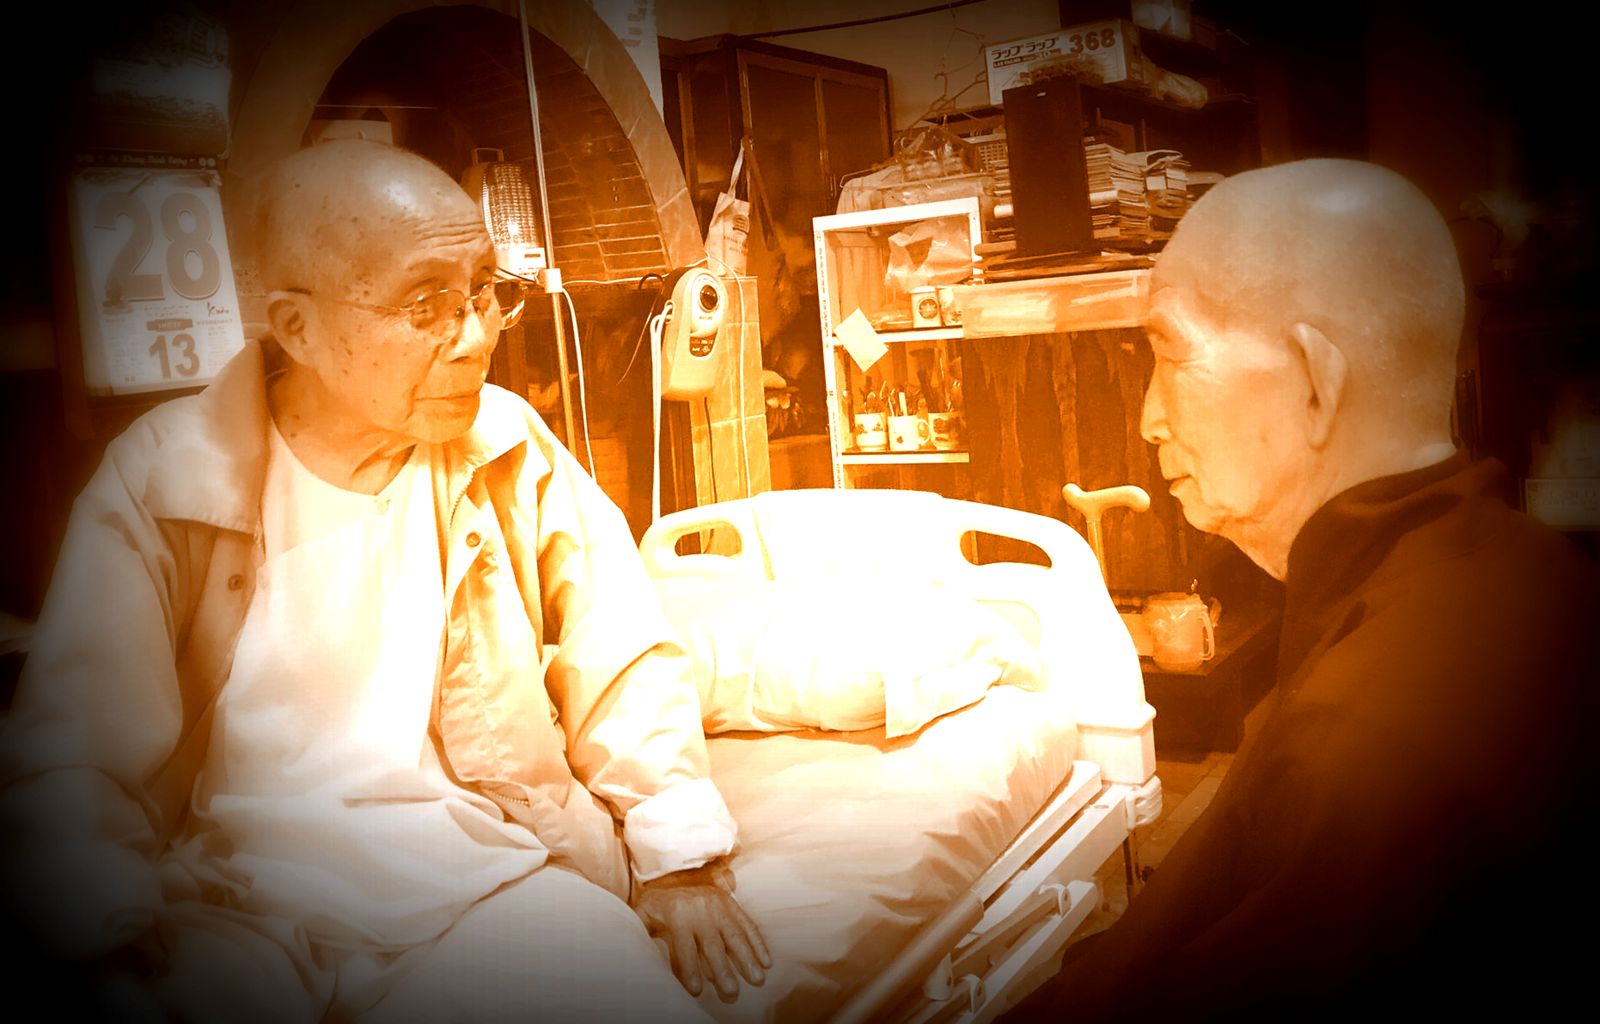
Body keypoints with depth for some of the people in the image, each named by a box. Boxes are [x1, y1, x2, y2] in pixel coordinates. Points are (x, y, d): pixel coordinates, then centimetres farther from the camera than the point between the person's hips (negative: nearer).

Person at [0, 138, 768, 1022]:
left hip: (496, 880, 2)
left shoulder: (510, 450, 6)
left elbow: (623, 662, 8)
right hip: (241, 906, -1)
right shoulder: (162, 479, -1)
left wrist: (680, 863, 0)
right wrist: (120, 946, -18)